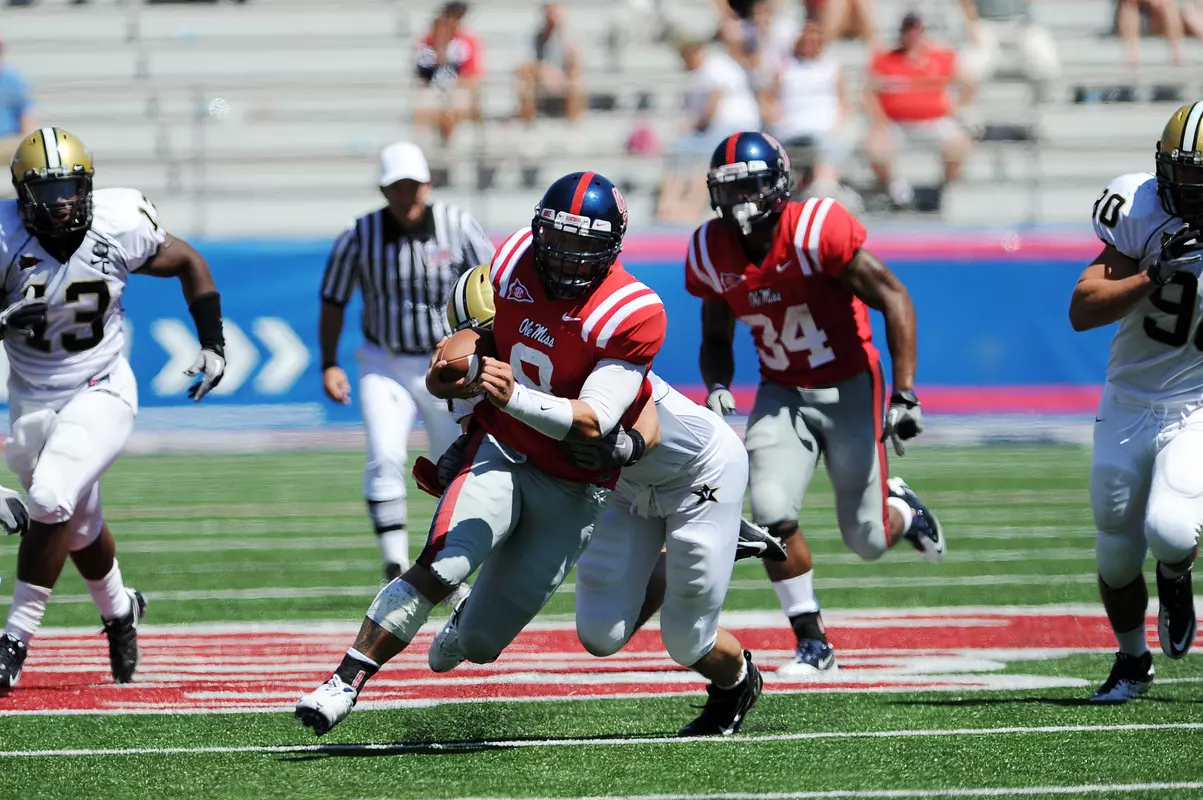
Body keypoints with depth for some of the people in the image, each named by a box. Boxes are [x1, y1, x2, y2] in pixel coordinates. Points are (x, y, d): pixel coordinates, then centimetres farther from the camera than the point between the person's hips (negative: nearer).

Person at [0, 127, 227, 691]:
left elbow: (189, 264, 4)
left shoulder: (118, 228, -14)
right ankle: (119, 611, 47)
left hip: (100, 393, -2)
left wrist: (213, 344, -1)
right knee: (80, 527, 17)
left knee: (51, 501, -24)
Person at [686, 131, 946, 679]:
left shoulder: (818, 232, -24)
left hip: (849, 387, -4)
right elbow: (717, 339, 10)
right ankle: (812, 643, -1)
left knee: (868, 540, 1)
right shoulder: (711, 253, -6)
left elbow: (893, 299, -21)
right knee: (772, 515, -17)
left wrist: (904, 395, -24)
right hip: (782, 393, 4)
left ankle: (900, 509, 40)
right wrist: (717, 387, -12)